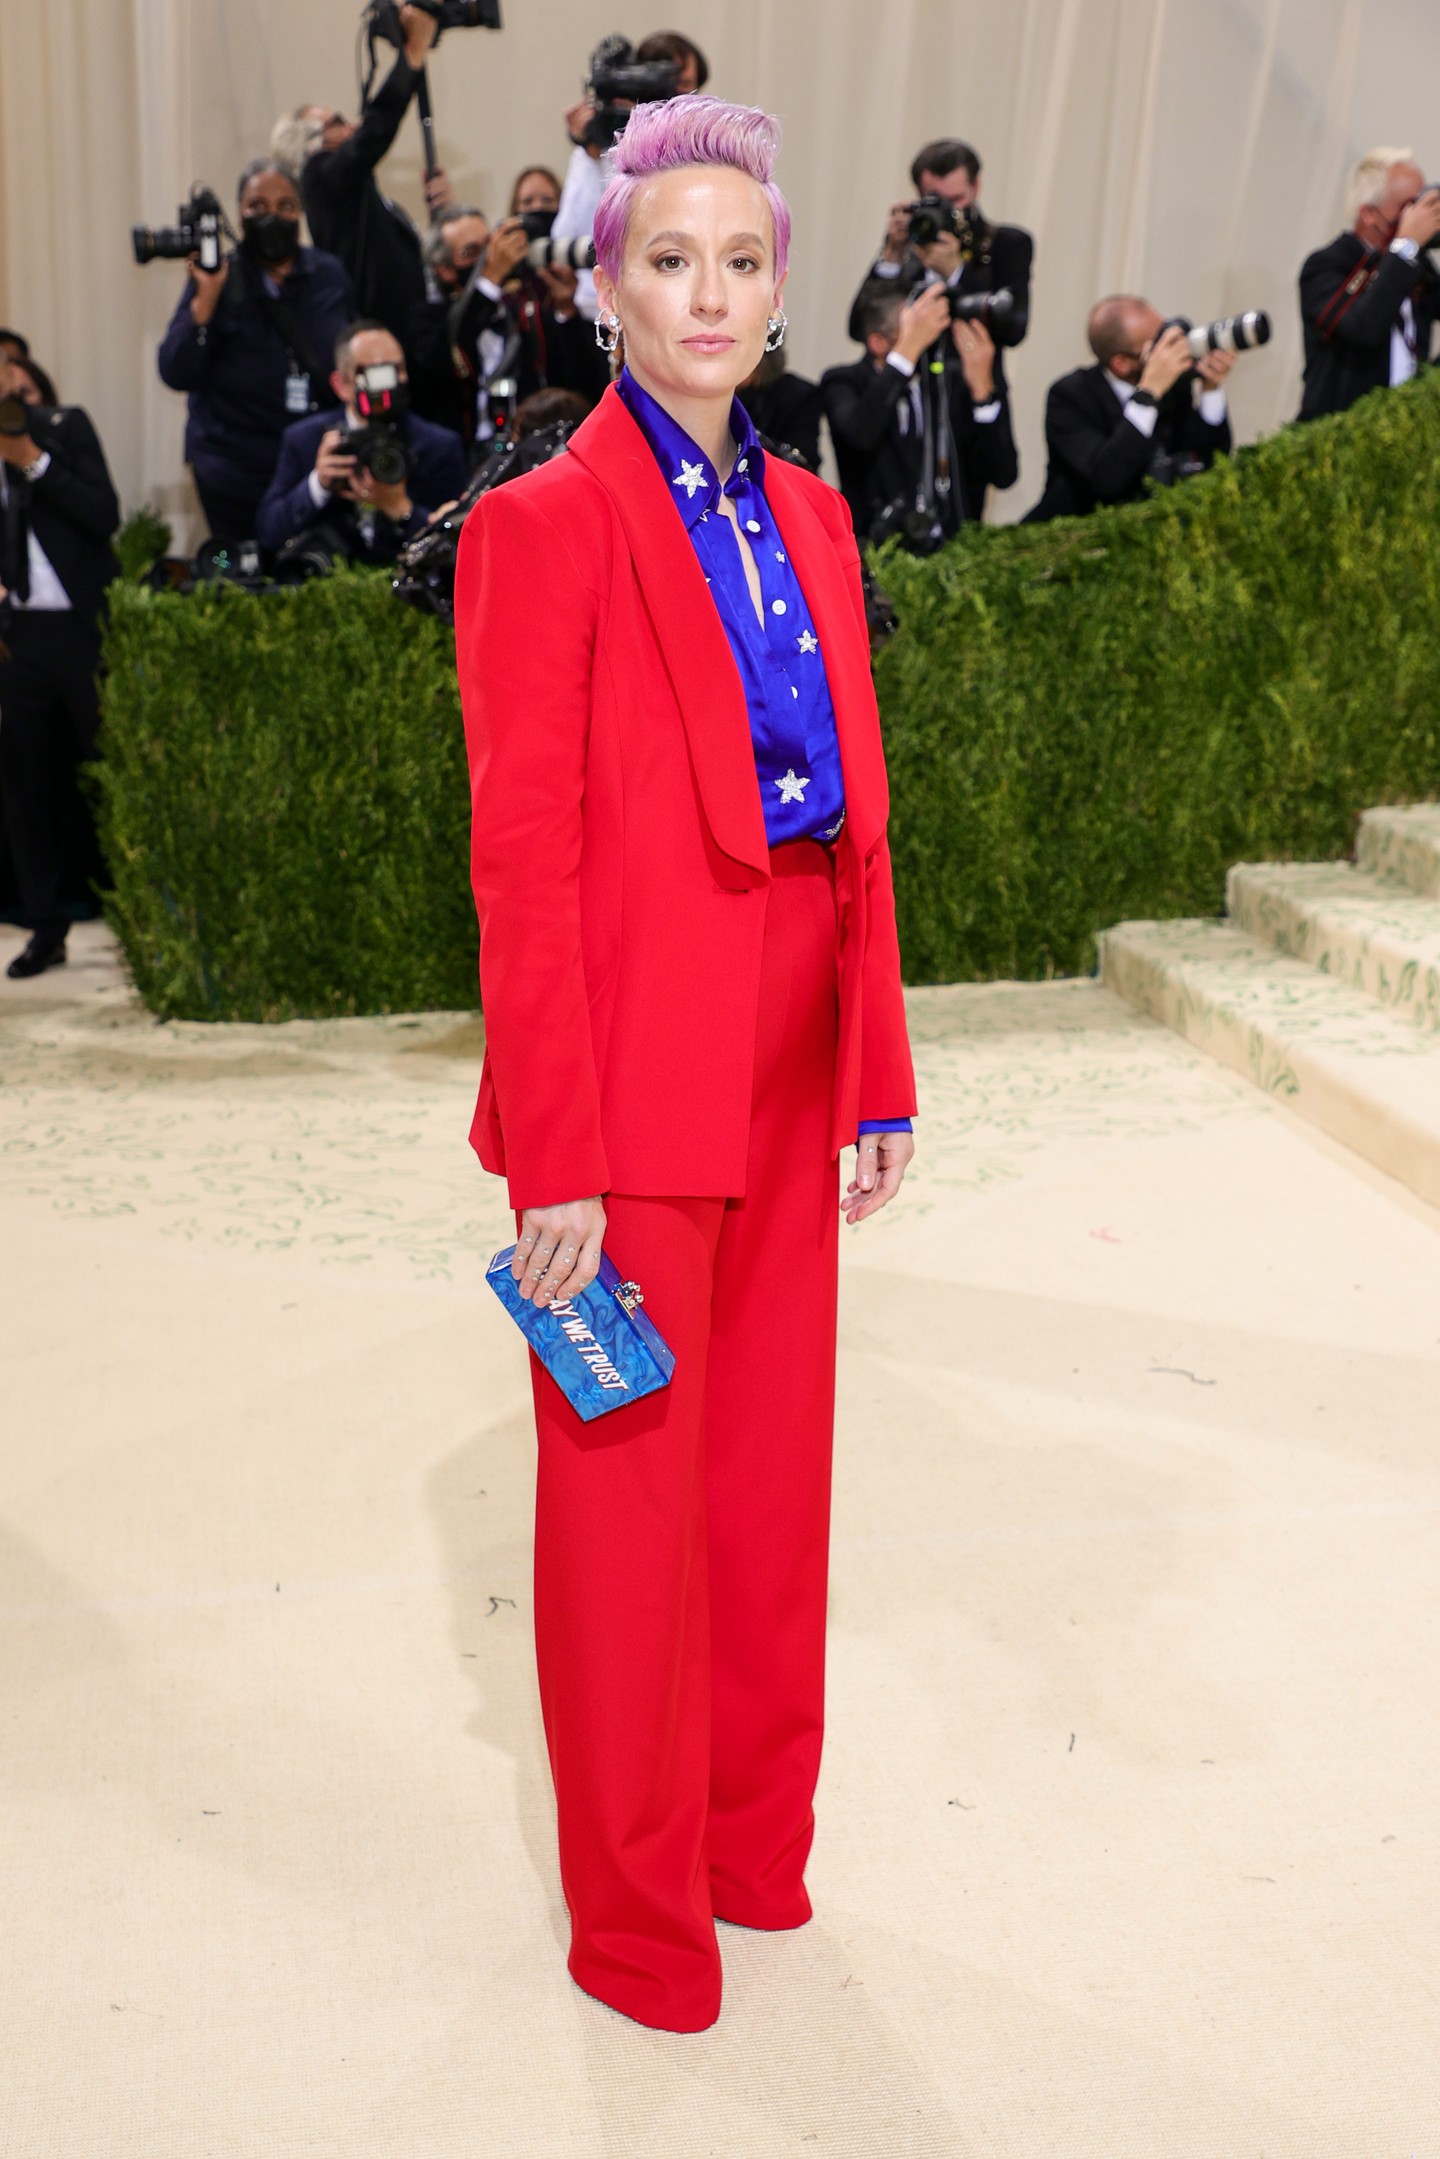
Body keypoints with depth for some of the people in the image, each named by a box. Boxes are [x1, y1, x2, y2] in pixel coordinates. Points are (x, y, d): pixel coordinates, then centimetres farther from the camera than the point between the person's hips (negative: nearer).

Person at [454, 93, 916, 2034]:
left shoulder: (807, 517, 11)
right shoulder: (546, 525, -9)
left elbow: (854, 815, 11)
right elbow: (521, 862, -14)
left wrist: (881, 1070, 9)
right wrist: (553, 1160, -16)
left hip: (790, 1066, 7)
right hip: (639, 1080, -6)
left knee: (772, 1466, 17)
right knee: (627, 1493, 8)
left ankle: (756, 1838, 39)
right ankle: (638, 1914, 28)